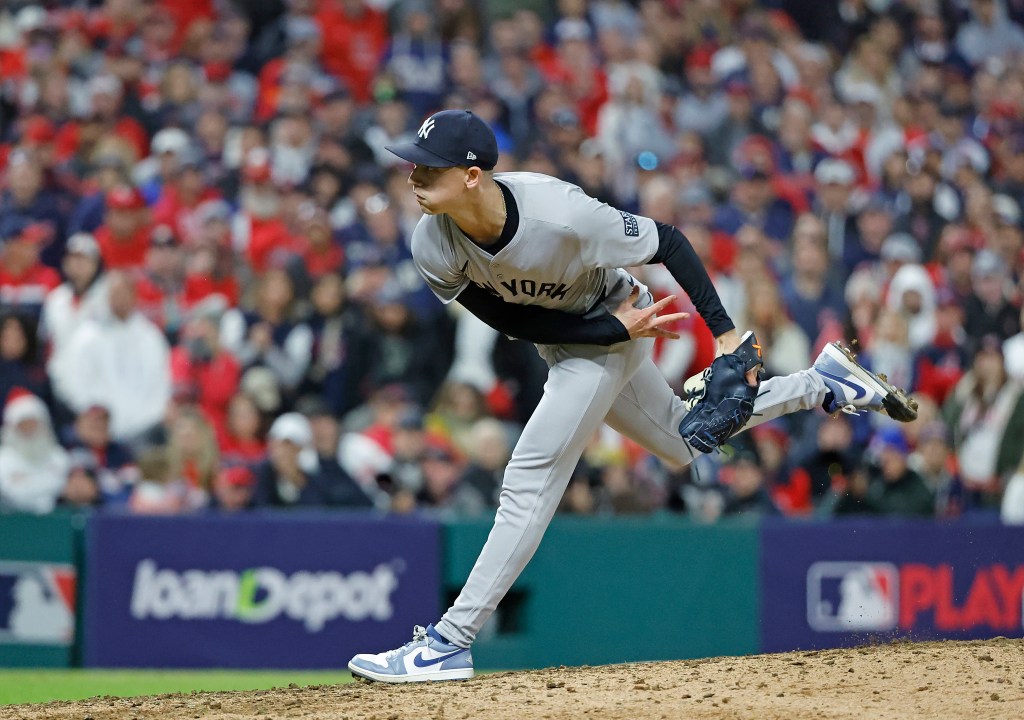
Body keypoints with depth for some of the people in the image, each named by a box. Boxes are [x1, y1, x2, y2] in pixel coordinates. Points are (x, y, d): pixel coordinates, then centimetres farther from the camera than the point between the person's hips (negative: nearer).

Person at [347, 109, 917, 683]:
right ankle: (823, 382, 39)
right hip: (560, 341, 6)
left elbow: (669, 242, -25)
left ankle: (450, 641, -9)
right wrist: (615, 328, -24)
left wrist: (726, 332, -26)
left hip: (616, 324, -6)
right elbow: (513, 320, -15)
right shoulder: (434, 247, -26)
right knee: (685, 441, 23)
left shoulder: (562, 214, -39)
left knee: (531, 476, -13)